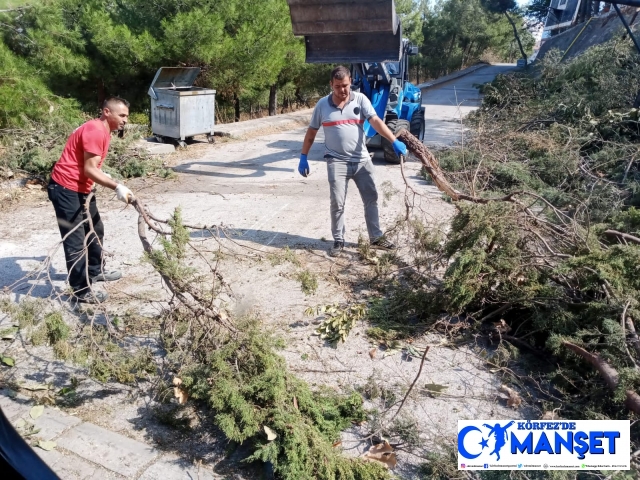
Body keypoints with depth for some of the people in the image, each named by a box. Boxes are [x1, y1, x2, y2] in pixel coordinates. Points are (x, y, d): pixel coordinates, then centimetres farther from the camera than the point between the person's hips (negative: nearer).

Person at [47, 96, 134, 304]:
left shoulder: (102, 130, 12)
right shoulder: (95, 130, -20)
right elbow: (89, 169, -24)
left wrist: (107, 178, 10)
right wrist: (117, 187, -25)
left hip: (80, 189, 11)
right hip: (65, 189, -11)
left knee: (95, 230, 21)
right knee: (75, 240, -5)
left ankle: (95, 271, 38)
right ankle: (81, 290, 3)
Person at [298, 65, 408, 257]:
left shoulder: (360, 99, -3)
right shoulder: (323, 104, -1)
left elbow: (376, 122, -15)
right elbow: (311, 132, 7)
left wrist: (394, 141, -28)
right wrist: (303, 157, 4)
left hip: (362, 160, 1)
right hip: (337, 162, -1)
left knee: (371, 199, 8)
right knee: (337, 203, 1)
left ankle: (376, 238, 22)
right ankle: (338, 241, 16)